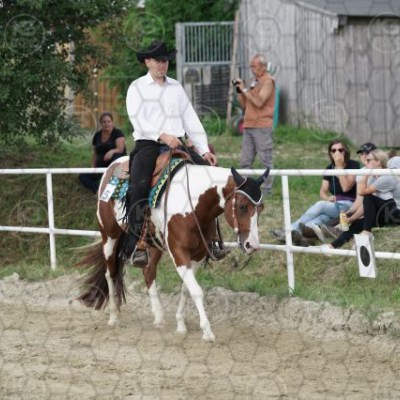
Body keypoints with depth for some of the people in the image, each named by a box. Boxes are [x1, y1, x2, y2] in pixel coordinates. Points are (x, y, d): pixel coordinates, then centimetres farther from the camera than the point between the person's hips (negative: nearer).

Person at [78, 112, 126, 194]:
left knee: (116, 157, -40)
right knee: (82, 176, -14)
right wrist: (93, 168, -1)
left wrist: (112, 151, -40)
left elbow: (120, 149, -18)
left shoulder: (118, 133, -4)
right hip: (101, 167, 5)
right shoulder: (97, 135, 9)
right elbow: (95, 153, 13)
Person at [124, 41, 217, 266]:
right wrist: (162, 136, -22)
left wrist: (204, 150, 5)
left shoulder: (176, 88, 18)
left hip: (176, 145, 5)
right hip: (148, 145, -5)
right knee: (139, 186, -28)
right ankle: (134, 246, -28)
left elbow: (191, 120, 15)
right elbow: (139, 120, -9)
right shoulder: (137, 88, 5)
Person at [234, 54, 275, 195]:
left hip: (262, 127, -8)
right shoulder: (255, 82, 18)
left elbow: (259, 102, -16)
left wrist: (245, 89, -11)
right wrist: (239, 91, 5)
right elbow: (244, 104, 19)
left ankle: (266, 191, -3)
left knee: (266, 161, -4)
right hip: (249, 125, 8)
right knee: (245, 161, 6)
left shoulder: (268, 81, -5)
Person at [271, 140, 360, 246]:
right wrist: (328, 198, -14)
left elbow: (346, 187, -17)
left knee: (320, 205, -31)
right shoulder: (329, 169, 12)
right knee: (324, 216, -31)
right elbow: (323, 192, 9)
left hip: (349, 205, -5)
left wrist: (340, 166, -19)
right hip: (334, 205, 5)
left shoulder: (353, 165, -4)